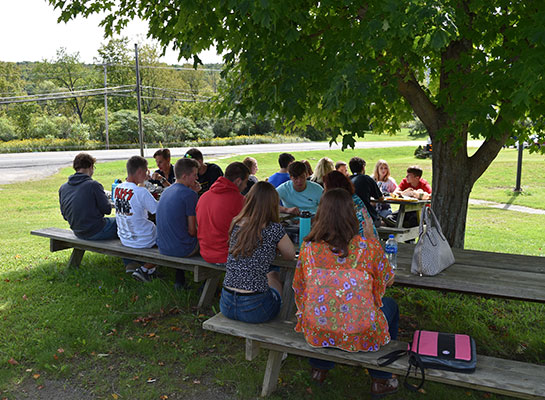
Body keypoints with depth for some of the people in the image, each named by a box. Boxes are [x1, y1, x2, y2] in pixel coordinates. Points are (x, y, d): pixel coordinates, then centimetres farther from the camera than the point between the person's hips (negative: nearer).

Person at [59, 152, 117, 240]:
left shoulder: (63, 188, 2)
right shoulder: (93, 185, -18)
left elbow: (65, 216, 10)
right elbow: (107, 210, -13)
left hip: (78, 233, 7)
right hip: (96, 232, -7)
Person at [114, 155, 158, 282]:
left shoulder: (117, 188, -2)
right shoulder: (141, 192, -23)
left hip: (124, 240, 8)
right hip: (144, 241, -7)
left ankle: (130, 264, 18)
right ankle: (145, 269, 7)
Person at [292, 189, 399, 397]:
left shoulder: (308, 247, -11)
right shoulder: (367, 246, -17)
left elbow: (299, 288, 3)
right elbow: (388, 280, 1)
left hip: (315, 333, 3)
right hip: (360, 337, -2)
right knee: (390, 305, 28)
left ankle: (319, 367, 44)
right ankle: (380, 380, 35)